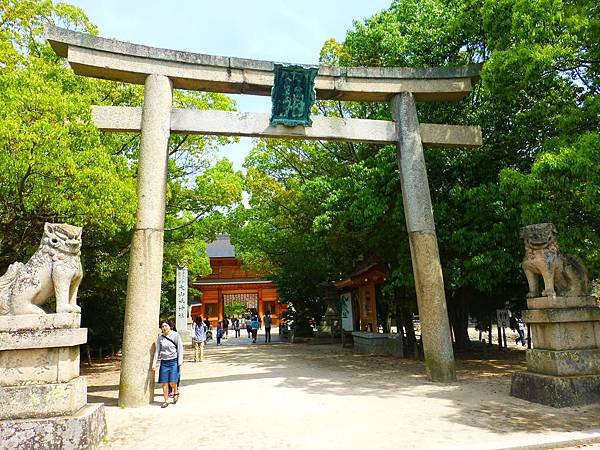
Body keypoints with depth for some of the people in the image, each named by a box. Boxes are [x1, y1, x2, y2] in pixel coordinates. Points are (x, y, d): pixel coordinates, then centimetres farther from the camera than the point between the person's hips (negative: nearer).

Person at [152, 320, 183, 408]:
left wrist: (180, 361, -6)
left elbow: (180, 349, -2)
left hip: (173, 361, -3)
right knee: (164, 383, 2)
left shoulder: (176, 335, -4)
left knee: (172, 382, -8)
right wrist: (154, 363, 4)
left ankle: (176, 392, 23)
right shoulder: (160, 337, 4)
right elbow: (157, 351, 9)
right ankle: (166, 401, 18)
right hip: (164, 362, 3)